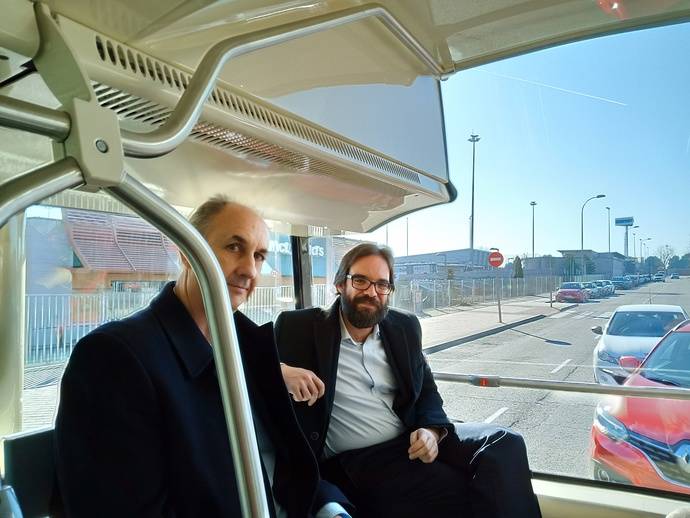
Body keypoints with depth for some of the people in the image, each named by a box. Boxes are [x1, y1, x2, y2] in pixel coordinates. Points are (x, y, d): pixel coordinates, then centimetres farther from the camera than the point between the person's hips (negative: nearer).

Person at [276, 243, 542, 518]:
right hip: (356, 461, -5)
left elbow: (427, 389, 15)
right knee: (457, 492, -28)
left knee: (504, 443, -16)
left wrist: (432, 430, -7)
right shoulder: (298, 327, -3)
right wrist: (281, 370, -24)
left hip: (411, 441, 6)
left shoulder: (405, 326, 10)